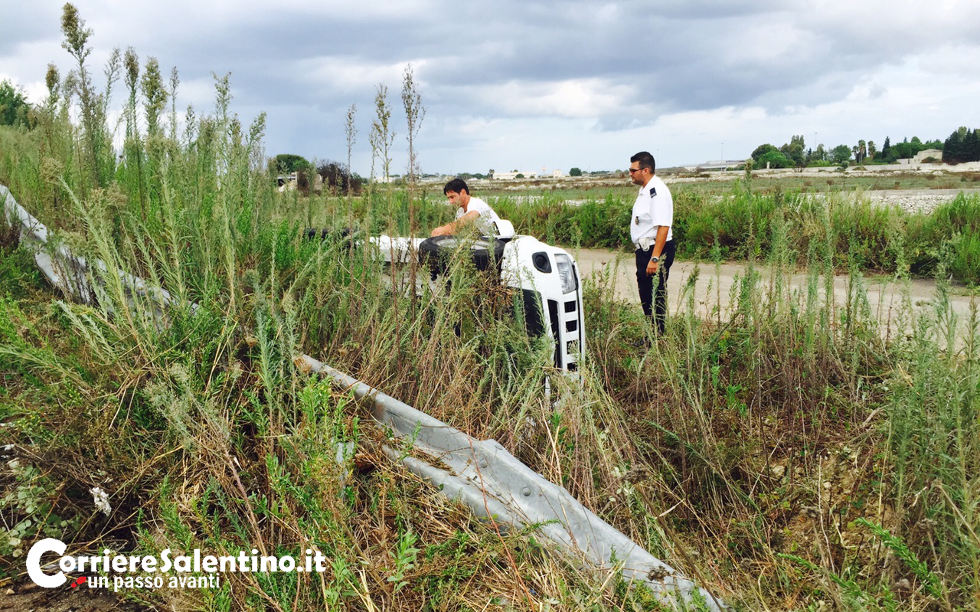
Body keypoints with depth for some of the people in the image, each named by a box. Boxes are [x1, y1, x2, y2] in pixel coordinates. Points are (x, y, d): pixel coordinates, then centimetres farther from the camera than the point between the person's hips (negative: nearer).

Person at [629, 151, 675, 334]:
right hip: (644, 250, 11)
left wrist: (654, 258, -29)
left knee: (655, 297, -4)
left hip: (656, 251, -11)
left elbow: (663, 227, -26)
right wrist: (643, 254, 18)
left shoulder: (658, 192, -20)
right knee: (645, 295, 18)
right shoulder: (644, 190, 13)